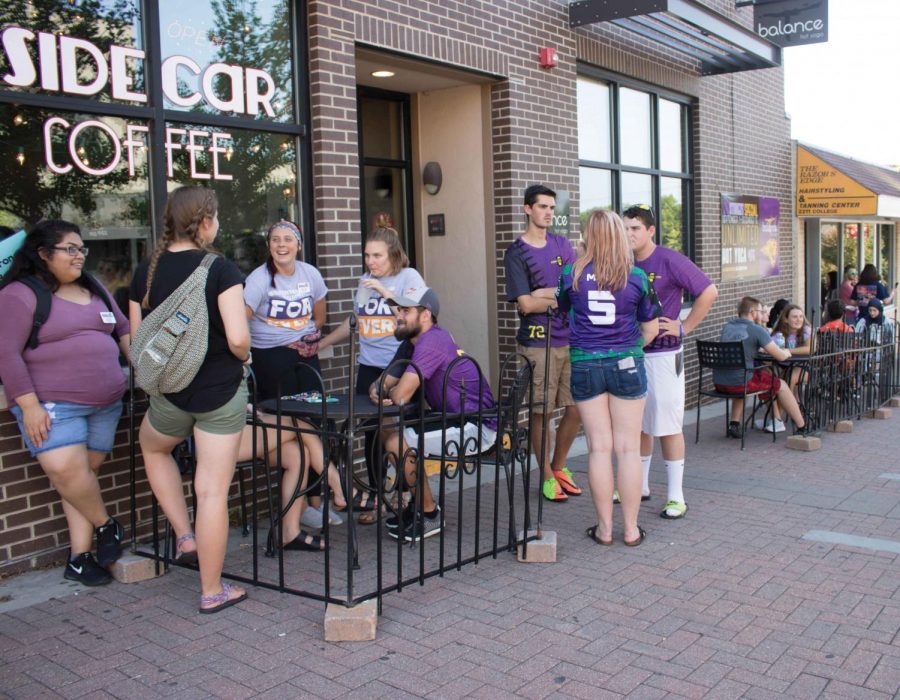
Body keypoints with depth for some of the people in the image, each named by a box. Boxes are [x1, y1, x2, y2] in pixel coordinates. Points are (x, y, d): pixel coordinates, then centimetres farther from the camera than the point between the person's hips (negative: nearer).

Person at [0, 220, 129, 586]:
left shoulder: (94, 290, 16)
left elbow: (124, 329, 25)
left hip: (106, 402, 6)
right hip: (53, 405, -6)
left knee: (86, 473, 6)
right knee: (67, 471, -20)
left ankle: (79, 558, 13)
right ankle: (106, 525, 6)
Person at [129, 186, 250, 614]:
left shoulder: (146, 271, 0)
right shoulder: (221, 270, -13)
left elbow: (137, 339, 5)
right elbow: (238, 339, -20)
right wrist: (243, 358, 2)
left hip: (170, 391, 3)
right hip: (221, 392, -3)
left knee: (153, 448, 35)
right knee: (213, 492, 4)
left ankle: (184, 535, 31)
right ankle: (212, 591, 16)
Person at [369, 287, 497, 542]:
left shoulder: (432, 341, -22)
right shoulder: (411, 343, 10)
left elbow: (401, 396, -28)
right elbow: (383, 384, 12)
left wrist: (389, 392, -3)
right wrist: (376, 391, -12)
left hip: (478, 427, -10)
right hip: (455, 419, 10)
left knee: (397, 443, -18)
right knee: (387, 432, 12)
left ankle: (430, 515, -1)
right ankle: (418, 503, 21)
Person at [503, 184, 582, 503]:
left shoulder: (562, 244, 13)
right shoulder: (516, 253, -3)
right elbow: (525, 304, -11)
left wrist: (545, 293, -11)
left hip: (570, 339, 5)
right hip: (538, 342, -5)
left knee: (575, 408, 7)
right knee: (542, 412, 1)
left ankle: (559, 466, 27)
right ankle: (547, 477, 16)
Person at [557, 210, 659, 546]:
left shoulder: (571, 274, -2)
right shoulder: (636, 276, -4)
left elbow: (562, 308, 17)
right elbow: (651, 328, 5)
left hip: (585, 365, 1)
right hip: (627, 365, 0)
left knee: (599, 447, 5)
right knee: (628, 448, 5)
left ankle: (604, 528, 12)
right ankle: (631, 529, 12)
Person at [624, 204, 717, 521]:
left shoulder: (670, 261, -10)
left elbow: (709, 292, -11)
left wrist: (684, 327, -12)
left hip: (663, 354, -6)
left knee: (668, 425, -2)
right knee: (637, 424, 14)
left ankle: (675, 496, 6)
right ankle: (639, 486, 27)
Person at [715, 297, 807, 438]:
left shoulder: (727, 327, 13)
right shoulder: (757, 330, -6)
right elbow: (780, 356, -4)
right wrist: (786, 352, 19)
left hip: (718, 383, 6)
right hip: (740, 383, -6)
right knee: (780, 385, 16)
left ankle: (734, 424, 29)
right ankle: (803, 428, 24)